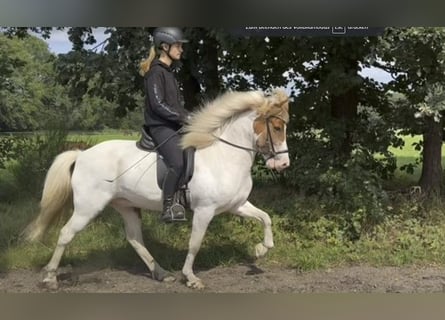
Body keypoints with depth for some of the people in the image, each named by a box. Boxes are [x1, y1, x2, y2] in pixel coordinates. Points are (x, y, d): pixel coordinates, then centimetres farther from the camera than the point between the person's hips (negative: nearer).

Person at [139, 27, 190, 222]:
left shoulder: (168, 71, 17)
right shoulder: (156, 72, -11)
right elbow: (157, 104, -19)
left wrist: (187, 117, 7)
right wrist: (182, 117, -18)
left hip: (174, 125, 10)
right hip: (160, 126, -10)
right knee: (177, 163, -24)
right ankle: (167, 210, -20)